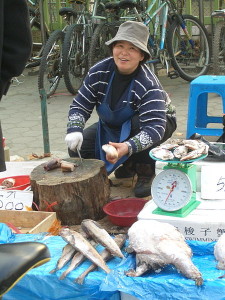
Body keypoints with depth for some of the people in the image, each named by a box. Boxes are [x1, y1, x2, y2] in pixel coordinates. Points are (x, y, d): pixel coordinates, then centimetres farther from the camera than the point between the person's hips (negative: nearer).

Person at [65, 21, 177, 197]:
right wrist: (74, 131, -33)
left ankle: (146, 173, -14)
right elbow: (80, 106, -12)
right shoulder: (99, 72, -19)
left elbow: (154, 127, -42)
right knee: (77, 149, -14)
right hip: (113, 126, 5)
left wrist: (128, 147, -60)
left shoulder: (148, 85, -33)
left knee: (138, 123, -40)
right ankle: (128, 165, 9)